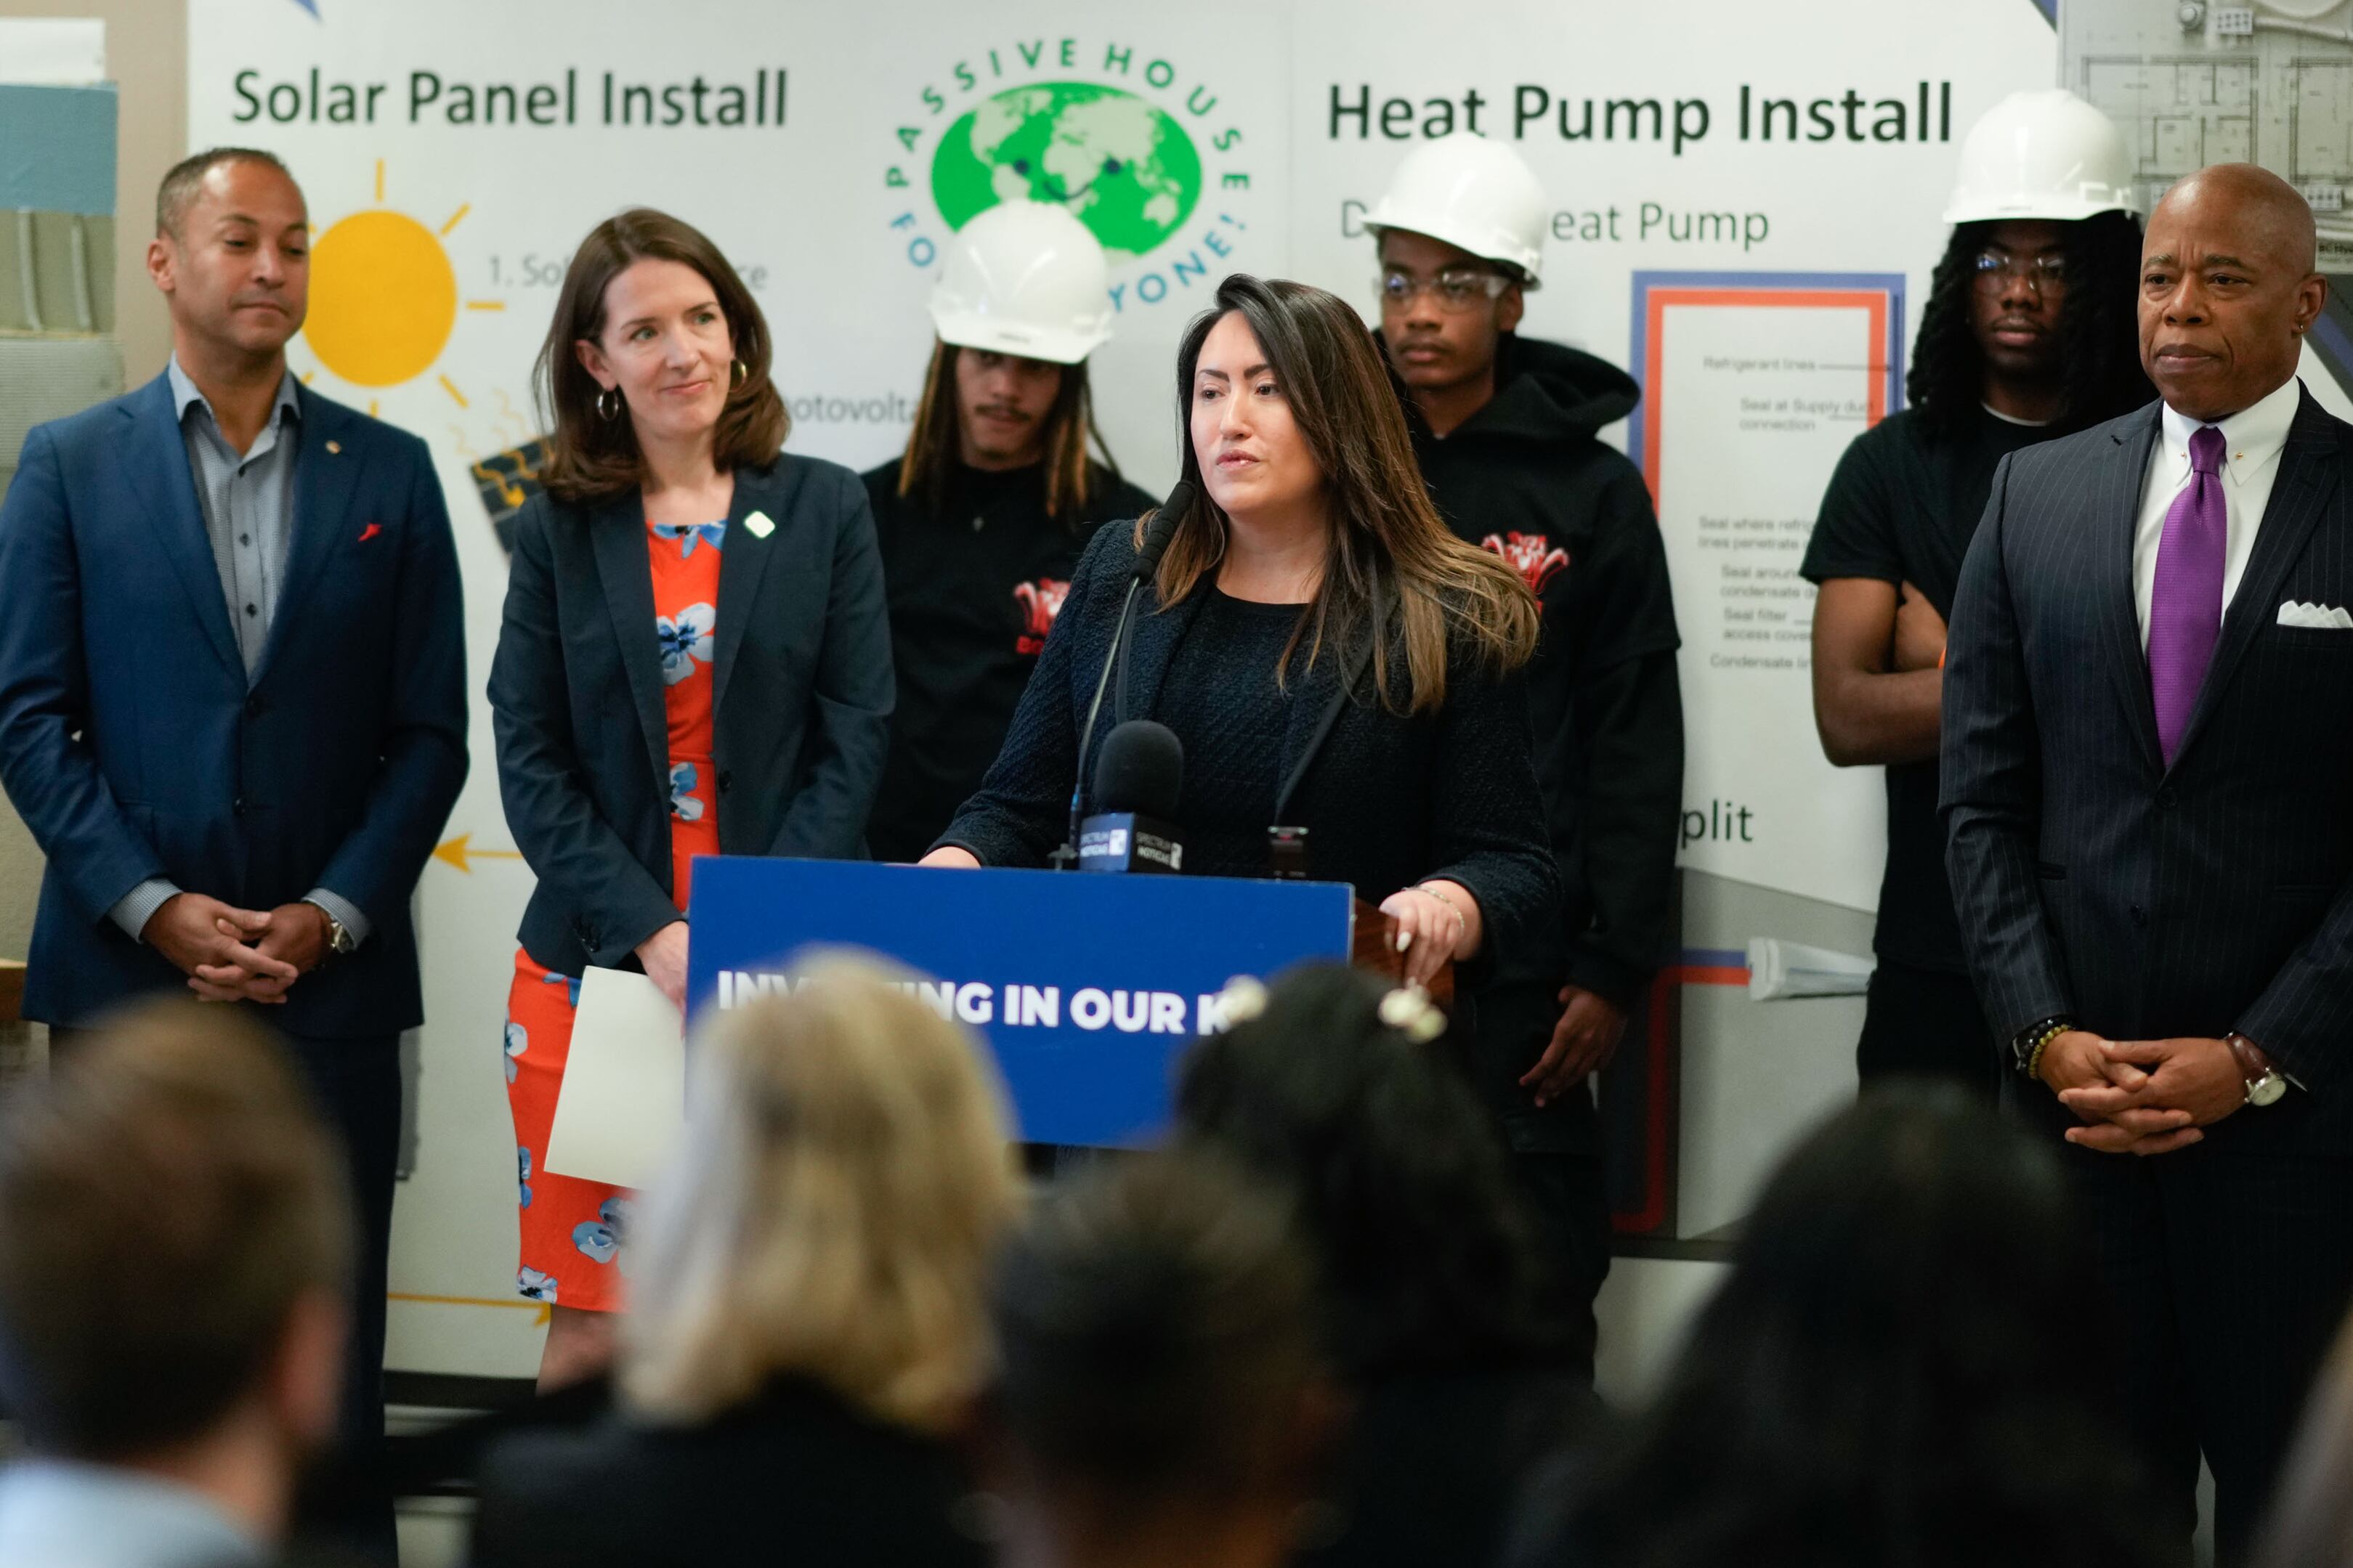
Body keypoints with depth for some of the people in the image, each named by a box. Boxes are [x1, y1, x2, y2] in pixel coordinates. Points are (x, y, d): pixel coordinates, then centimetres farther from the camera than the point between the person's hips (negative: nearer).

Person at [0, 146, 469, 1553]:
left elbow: (429, 734, 5)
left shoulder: (389, 473, 8)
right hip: (125, 971, -1)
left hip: (332, 974, 1)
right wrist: (154, 907, -10)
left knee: (332, 1347, 3)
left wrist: (335, 913, -7)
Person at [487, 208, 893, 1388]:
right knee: (590, 1328, -2)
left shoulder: (824, 512, 6)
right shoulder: (557, 533, 7)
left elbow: (852, 743, 2)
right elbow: (531, 764, 2)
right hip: (595, 967, 1)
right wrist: (652, 934, -11)